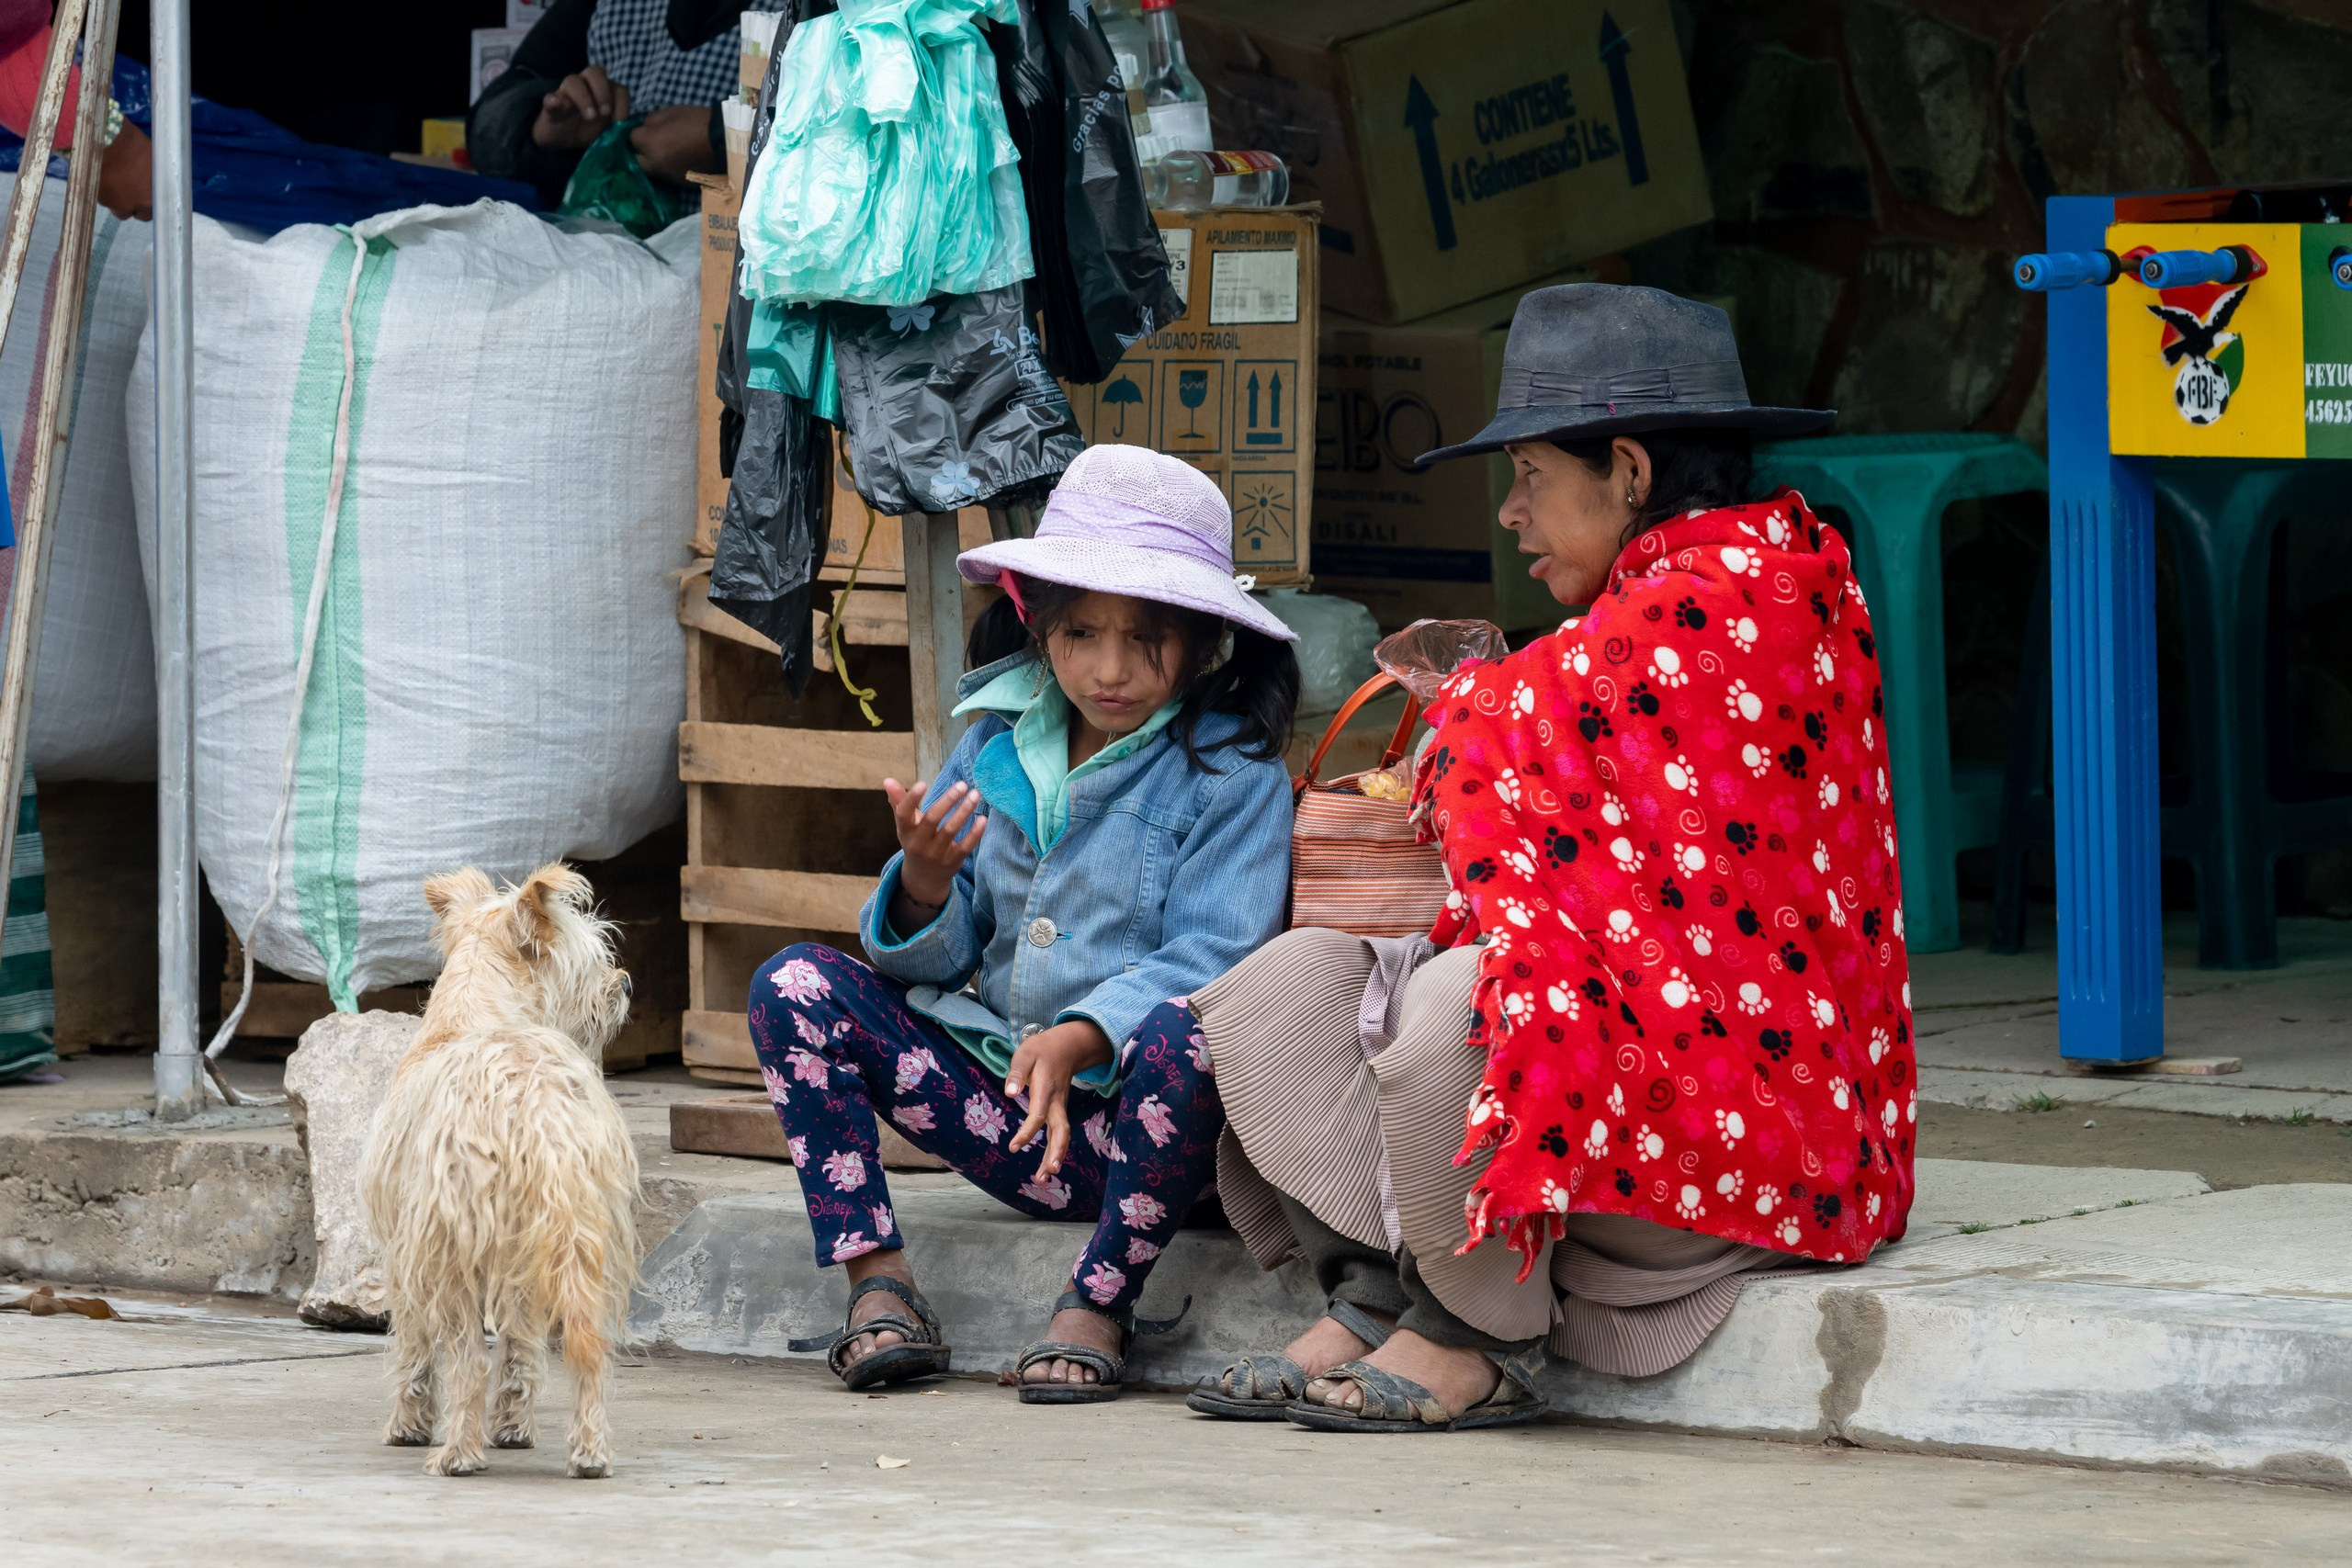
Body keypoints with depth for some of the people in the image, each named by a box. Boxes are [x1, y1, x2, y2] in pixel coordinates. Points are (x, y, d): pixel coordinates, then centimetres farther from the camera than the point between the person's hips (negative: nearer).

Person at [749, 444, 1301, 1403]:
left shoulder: (1233, 774, -4)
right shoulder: (995, 745, 10)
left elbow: (1209, 956, -15)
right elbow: (936, 959, 11)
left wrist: (1082, 1038, -32)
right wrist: (925, 884, -13)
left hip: (1136, 1109, -5)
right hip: (1001, 1107, 5)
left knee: (1181, 1034, -38)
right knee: (794, 985, -7)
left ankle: (1098, 1306, -20)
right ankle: (877, 1282, -15)